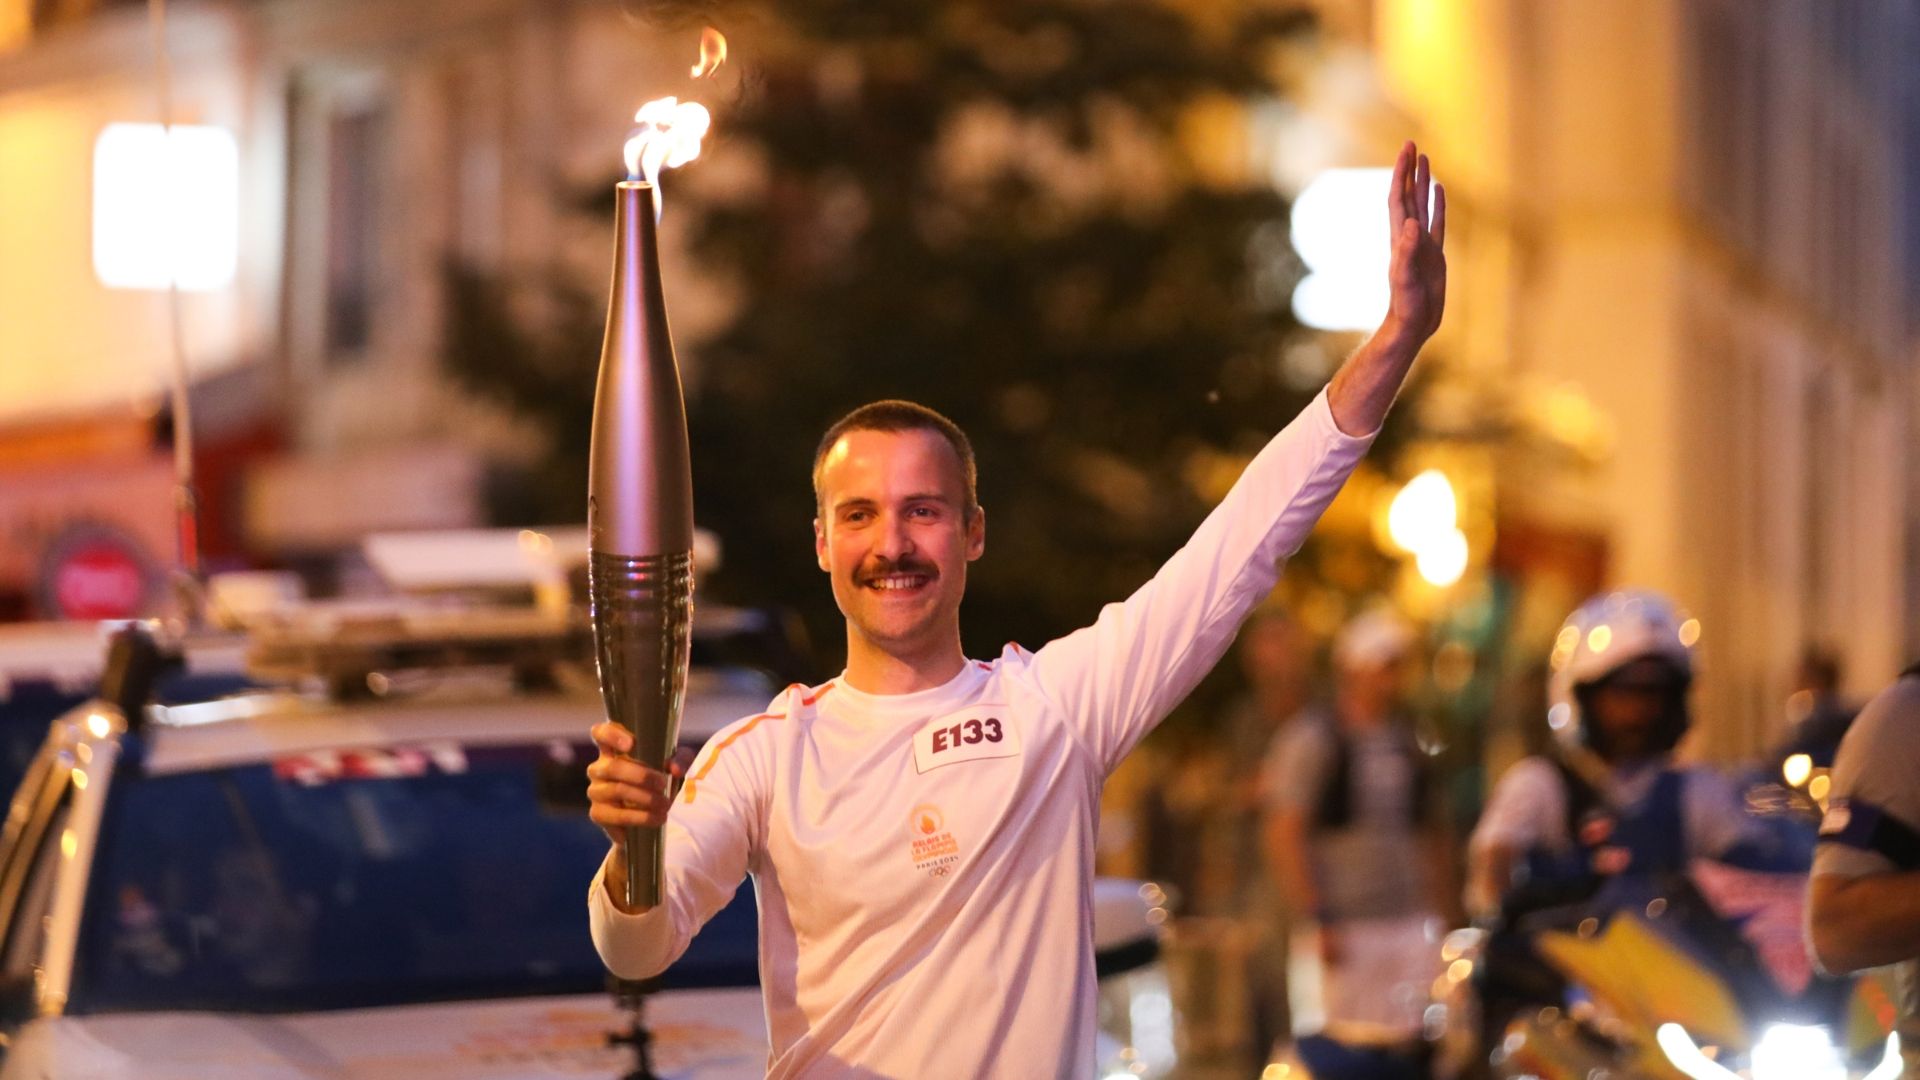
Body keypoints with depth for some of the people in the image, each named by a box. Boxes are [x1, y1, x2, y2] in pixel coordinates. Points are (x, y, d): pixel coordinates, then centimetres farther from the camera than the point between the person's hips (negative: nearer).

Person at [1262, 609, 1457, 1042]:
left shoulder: (1408, 741, 15)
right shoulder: (1314, 738, -6)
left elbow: (1434, 828, 23)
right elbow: (1284, 835, -11)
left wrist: (1444, 907, 15)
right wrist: (1316, 922, -15)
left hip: (1410, 923, 6)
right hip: (1345, 931, -6)